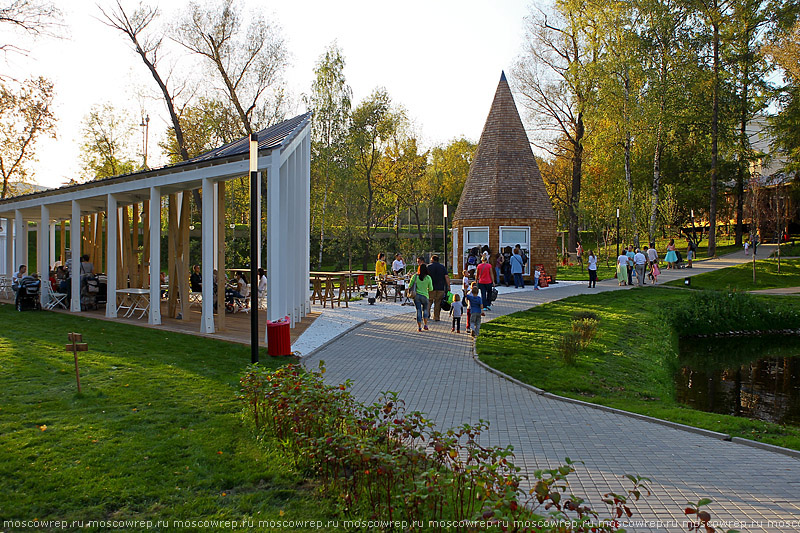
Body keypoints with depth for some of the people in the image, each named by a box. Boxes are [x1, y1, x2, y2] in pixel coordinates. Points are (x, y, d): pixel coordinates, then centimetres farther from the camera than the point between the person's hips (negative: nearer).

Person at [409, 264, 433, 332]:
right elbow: (431, 289, 1)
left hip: (416, 295, 1)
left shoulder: (415, 276, -5)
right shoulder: (428, 278, -7)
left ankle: (419, 327, 6)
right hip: (424, 296, -1)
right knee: (425, 310, 19)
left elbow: (410, 286, 1)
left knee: (418, 311, 7)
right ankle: (425, 325, 14)